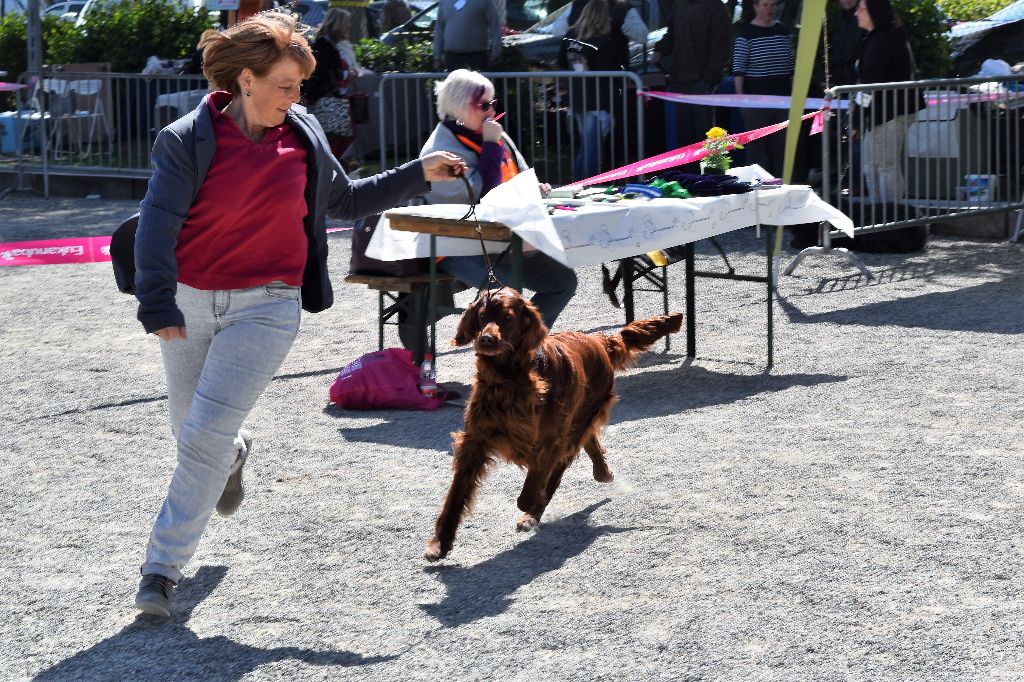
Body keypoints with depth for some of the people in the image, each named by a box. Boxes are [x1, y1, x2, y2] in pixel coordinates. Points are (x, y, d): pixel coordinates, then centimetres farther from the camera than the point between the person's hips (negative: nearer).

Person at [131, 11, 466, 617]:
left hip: (266, 308, 0)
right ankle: (235, 452, 54)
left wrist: (419, 174, 9)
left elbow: (345, 200, 17)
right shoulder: (188, 140, -9)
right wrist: (158, 302, -27)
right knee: (193, 432, 16)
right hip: (190, 303, 0)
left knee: (204, 436, -11)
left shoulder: (303, 138, 1)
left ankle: (165, 567, -1)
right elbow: (159, 222, -16)